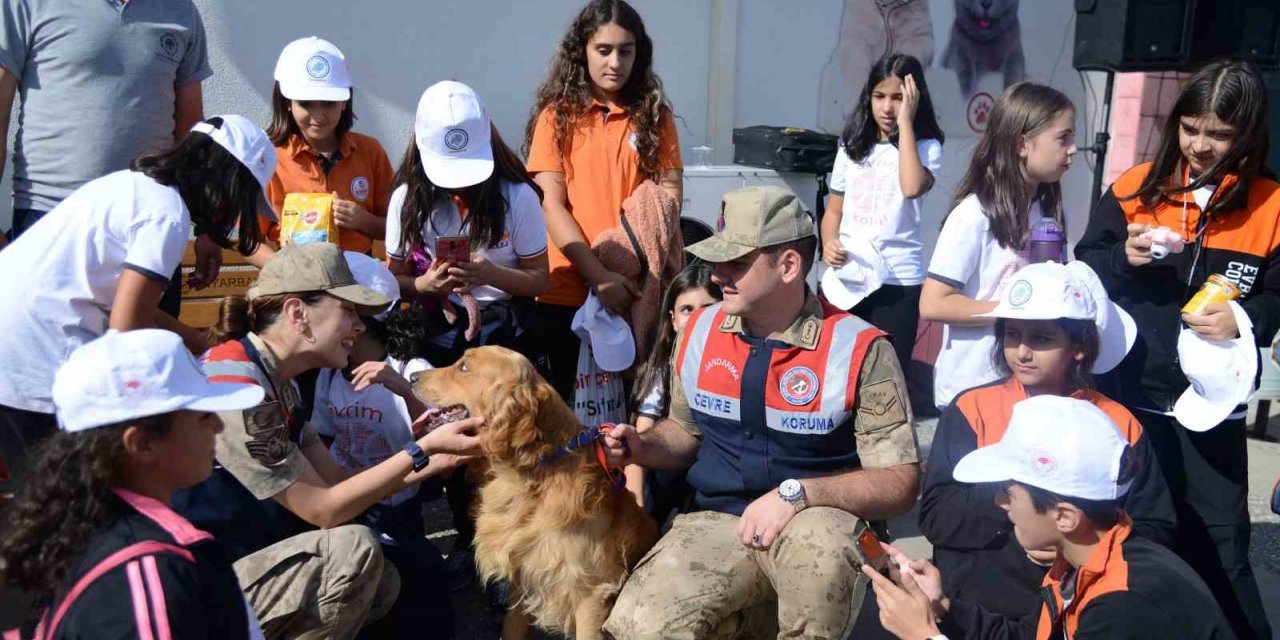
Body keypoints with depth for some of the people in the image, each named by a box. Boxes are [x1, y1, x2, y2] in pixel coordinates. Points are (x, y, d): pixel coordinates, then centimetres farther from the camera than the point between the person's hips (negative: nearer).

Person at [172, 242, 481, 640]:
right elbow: (323, 508, -21)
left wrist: (438, 459, -3)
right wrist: (422, 450, -18)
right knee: (354, 550, -25)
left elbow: (336, 481, 4)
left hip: (253, 559, 9)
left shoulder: (277, 381, 7)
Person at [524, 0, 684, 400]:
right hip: (568, 291, -1)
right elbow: (551, 205, -5)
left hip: (637, 290, 1)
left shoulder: (654, 115, 7)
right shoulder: (558, 115, 2)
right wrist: (599, 275, -15)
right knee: (566, 402, 8)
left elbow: (670, 194, 3)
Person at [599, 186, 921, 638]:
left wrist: (798, 493, -26)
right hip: (716, 522, 3)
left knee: (814, 545, -40)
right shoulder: (700, 331, 3)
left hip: (818, 522, -2)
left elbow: (899, 481, -12)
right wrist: (642, 447, -3)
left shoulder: (860, 349, -12)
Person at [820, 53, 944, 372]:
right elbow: (833, 210, 13)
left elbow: (912, 187, -25)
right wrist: (828, 244, -9)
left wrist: (905, 122, -16)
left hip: (898, 280, -3)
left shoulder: (926, 147, -3)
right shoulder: (852, 145, 10)